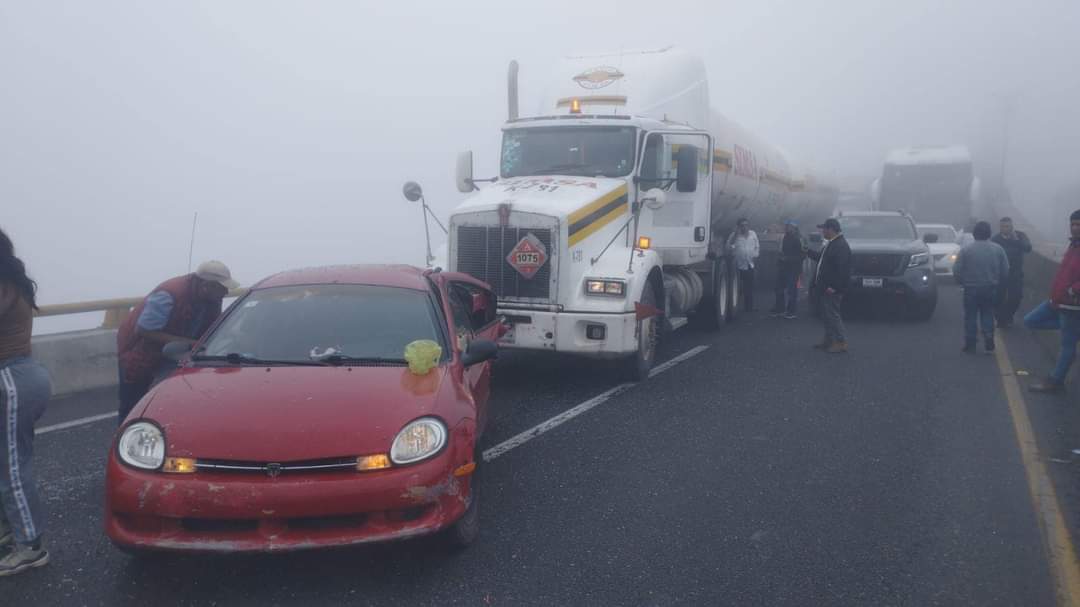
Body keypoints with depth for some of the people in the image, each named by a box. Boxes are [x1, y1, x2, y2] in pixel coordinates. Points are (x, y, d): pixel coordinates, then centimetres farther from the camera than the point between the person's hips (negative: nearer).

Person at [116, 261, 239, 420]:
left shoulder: (213, 300, -11)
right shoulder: (168, 296, -34)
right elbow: (143, 331, -31)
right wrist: (189, 343, -34)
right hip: (139, 355, -6)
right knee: (132, 409, -1)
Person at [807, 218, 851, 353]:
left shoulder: (841, 246, -18)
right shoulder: (831, 243, 15)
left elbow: (842, 269, -25)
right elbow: (820, 257, 31)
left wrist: (833, 287, -27)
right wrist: (809, 252, 33)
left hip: (831, 289, -11)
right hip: (825, 287, 11)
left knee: (832, 315, -8)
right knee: (827, 315, 16)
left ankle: (841, 342, -3)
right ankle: (829, 340, 24)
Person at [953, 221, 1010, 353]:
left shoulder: (966, 250, -10)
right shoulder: (998, 249, -1)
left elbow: (956, 271, -11)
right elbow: (1005, 272, 0)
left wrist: (963, 282, 7)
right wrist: (998, 283, 15)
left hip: (971, 289, -2)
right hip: (991, 289, 2)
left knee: (970, 316, 7)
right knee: (987, 314, 16)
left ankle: (970, 345, 9)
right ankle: (989, 342, 7)